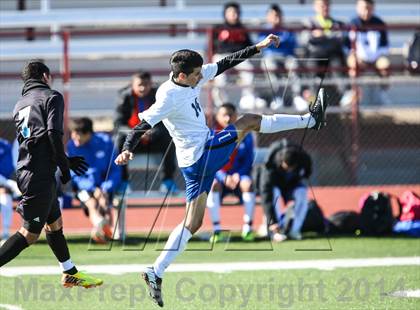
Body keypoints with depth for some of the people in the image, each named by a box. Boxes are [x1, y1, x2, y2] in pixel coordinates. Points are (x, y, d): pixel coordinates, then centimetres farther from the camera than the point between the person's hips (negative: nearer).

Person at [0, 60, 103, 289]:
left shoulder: (20, 105, 21)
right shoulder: (51, 97, -2)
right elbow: (53, 134, -16)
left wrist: (66, 161, 26)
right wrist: (65, 167, -7)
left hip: (25, 171, 9)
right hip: (40, 174, -9)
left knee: (54, 223, 22)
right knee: (30, 233, -8)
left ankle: (70, 274, 33)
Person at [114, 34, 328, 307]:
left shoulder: (192, 79, 3)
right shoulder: (169, 97, -22)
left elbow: (225, 64, 11)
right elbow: (143, 125, -26)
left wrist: (258, 47, 10)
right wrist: (127, 150, -42)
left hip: (198, 161, 9)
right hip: (203, 154, -9)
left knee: (193, 223, 9)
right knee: (251, 121, 3)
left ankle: (156, 273, 6)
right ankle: (312, 119, 21)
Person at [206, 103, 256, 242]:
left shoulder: (245, 135, -2)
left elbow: (248, 161, -1)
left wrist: (238, 175, -20)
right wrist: (224, 178, -26)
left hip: (239, 175, 1)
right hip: (219, 176, -1)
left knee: (247, 184, -32)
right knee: (213, 185, -34)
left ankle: (247, 228, -24)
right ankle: (216, 230, -30)